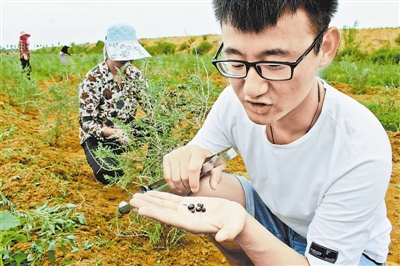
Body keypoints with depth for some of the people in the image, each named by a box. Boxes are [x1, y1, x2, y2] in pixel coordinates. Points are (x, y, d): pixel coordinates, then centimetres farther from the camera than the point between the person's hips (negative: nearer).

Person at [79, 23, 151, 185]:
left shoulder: (135, 74, -6)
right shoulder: (93, 80, -20)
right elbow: (87, 122, -21)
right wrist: (114, 132, -39)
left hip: (126, 131, 4)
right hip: (98, 136, -4)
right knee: (110, 175, -31)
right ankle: (96, 158, 6)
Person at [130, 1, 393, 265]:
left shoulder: (363, 154, -33)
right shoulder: (235, 100, -21)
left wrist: (242, 228, -47)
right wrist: (187, 162, -33)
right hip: (272, 211, 4)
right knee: (192, 182, -17)